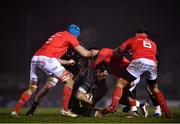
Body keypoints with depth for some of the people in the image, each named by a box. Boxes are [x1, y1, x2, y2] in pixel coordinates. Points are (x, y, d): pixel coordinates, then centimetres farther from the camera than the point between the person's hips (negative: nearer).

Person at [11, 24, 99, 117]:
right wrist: (92, 53, 30)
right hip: (47, 59, -7)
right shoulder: (70, 37, 12)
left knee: (32, 88, 19)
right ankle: (65, 109, -5)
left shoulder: (57, 35, 32)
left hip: (35, 58, 7)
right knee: (69, 81, 4)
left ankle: (15, 111, 12)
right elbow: (84, 53, 10)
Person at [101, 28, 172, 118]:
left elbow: (118, 51, 25)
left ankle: (112, 106, -13)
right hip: (152, 63, 3)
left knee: (121, 83, 6)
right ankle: (167, 112, 22)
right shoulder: (153, 43, 36)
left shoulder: (132, 40, 27)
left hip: (139, 61, -3)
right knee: (154, 89, 26)